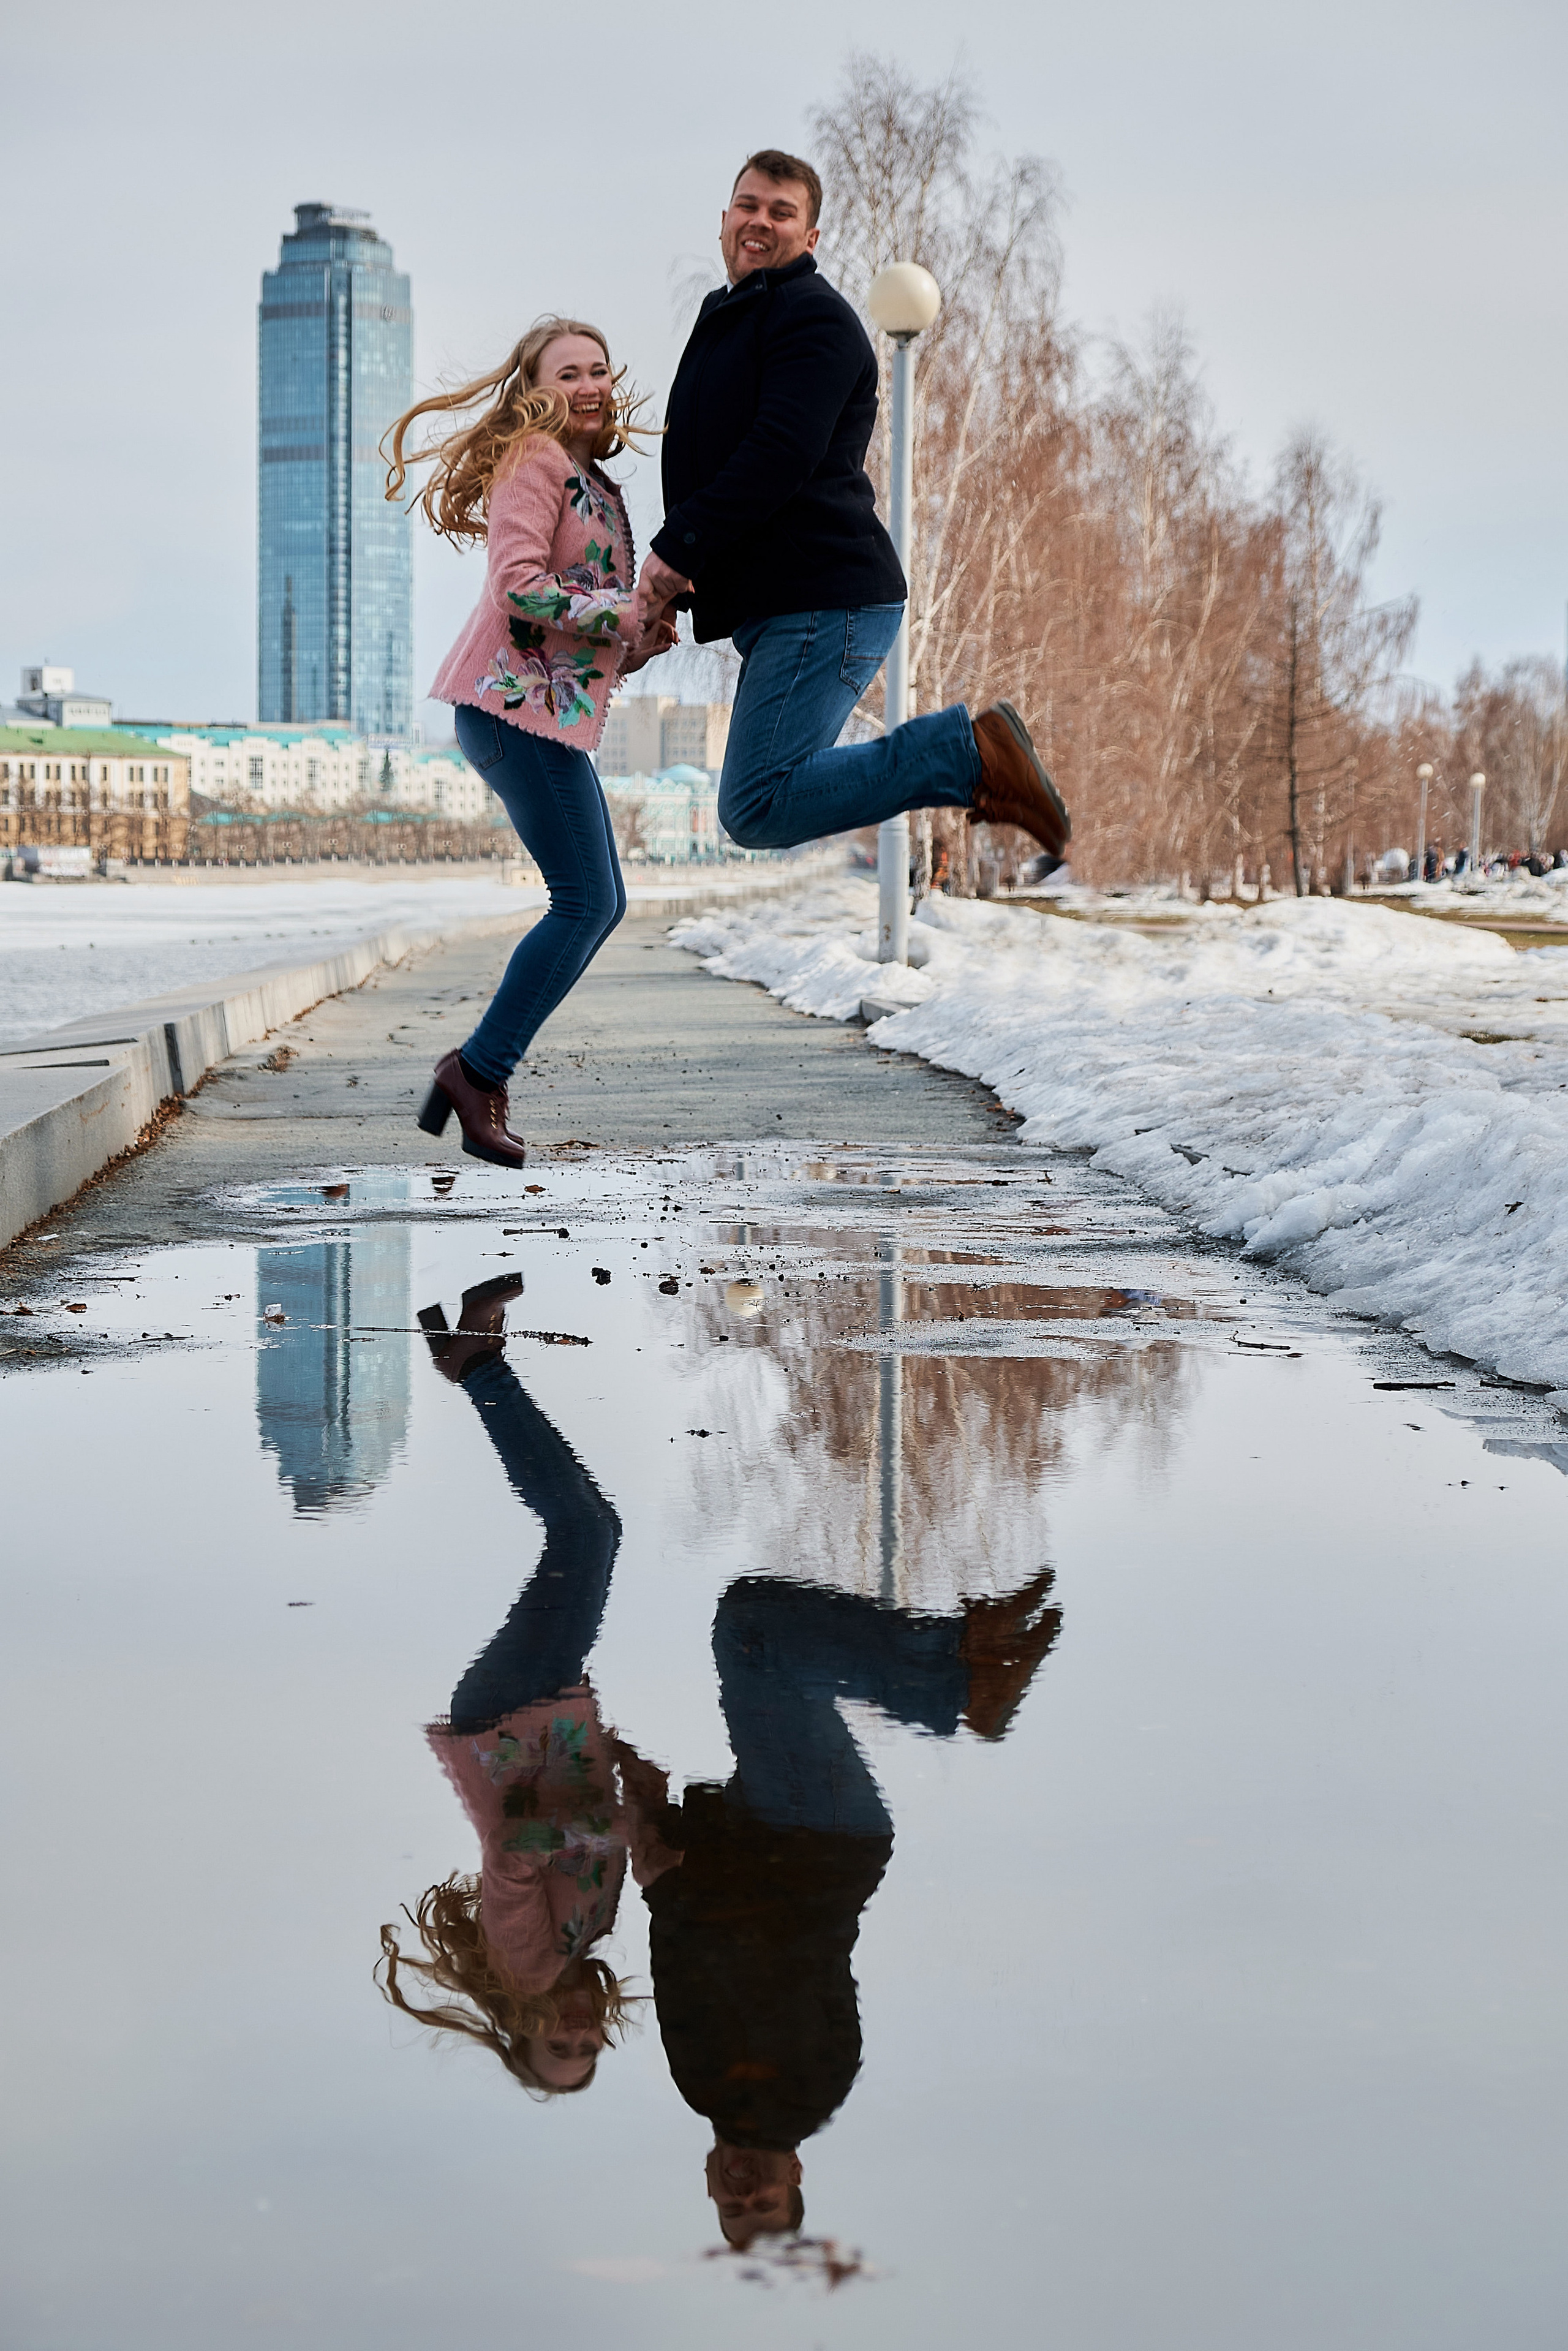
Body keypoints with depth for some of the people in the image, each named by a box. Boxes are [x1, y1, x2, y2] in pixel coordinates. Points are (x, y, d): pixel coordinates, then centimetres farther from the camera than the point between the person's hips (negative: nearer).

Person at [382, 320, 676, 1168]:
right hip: (518, 702, -10)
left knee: (601, 904, 11)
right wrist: (625, 615, -16)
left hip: (557, 710, 10)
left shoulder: (591, 483, 22)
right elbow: (519, 582, -21)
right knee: (585, 901, -9)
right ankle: (480, 1071, -2)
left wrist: (646, 640, 2)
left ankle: (480, 1069, 14)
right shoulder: (534, 460, -7)